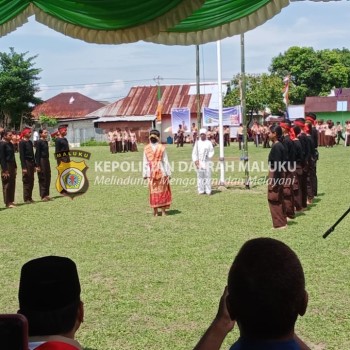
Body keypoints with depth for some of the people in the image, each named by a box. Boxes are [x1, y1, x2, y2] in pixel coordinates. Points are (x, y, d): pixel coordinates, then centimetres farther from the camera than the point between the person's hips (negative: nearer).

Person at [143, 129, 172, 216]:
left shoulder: (146, 148, -4)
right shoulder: (162, 147, -8)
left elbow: (145, 162, -1)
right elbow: (165, 161, -5)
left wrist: (145, 174, 6)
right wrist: (168, 173, 1)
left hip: (151, 172, 1)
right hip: (161, 171, -1)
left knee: (153, 191, 9)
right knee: (163, 191, 8)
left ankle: (155, 212, 11)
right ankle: (163, 211, 9)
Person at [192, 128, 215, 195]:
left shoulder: (209, 143, 7)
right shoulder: (197, 143, 11)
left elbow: (212, 151, 6)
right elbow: (194, 153, 8)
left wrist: (209, 156, -12)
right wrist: (195, 160, -4)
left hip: (206, 162, -1)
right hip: (199, 162, 1)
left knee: (207, 176, -4)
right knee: (200, 176, 1)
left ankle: (208, 191, 0)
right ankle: (201, 190, 6)